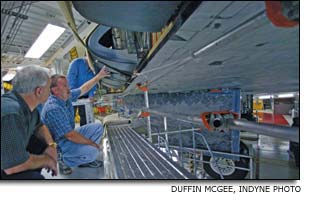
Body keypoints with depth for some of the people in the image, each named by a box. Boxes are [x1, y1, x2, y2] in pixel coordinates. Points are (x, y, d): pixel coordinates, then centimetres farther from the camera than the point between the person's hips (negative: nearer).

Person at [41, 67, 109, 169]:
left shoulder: (66, 96, -6)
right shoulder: (53, 109, -31)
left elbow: (83, 89, 10)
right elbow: (71, 136, -29)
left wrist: (99, 76, 3)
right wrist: (92, 143, -17)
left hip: (68, 135, 9)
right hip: (58, 144, -9)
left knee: (98, 127, 7)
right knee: (92, 152, -27)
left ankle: (85, 159, 10)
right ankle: (64, 161, 1)